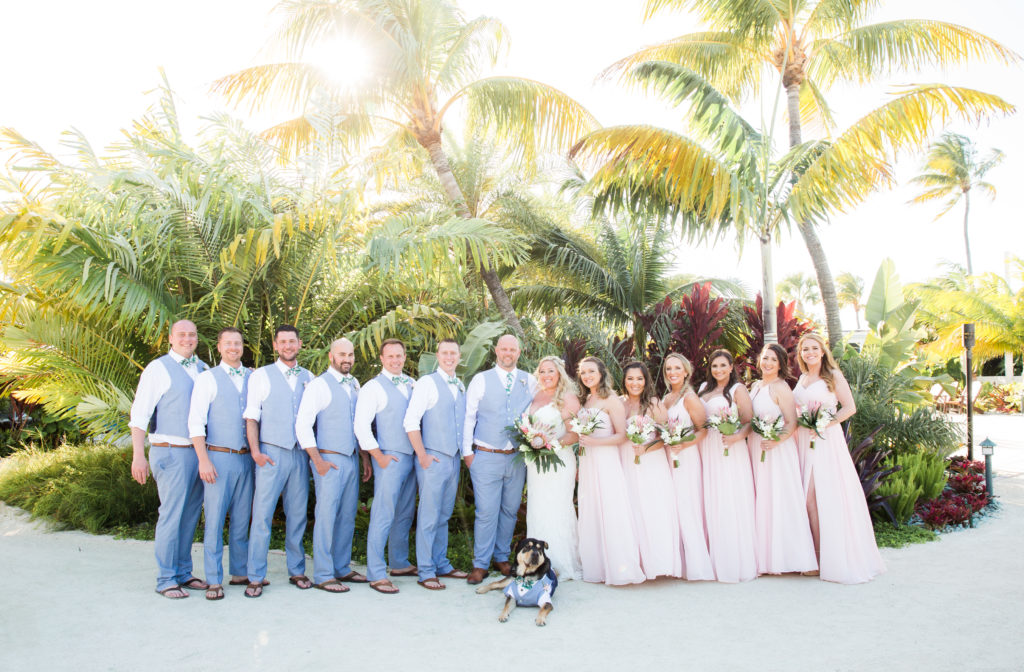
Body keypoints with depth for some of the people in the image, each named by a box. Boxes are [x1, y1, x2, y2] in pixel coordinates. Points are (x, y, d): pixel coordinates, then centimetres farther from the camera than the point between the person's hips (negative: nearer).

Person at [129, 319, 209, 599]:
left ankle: (184, 573, 22)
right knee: (171, 515, -4)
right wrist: (138, 456, -13)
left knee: (190, 515, 11)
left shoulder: (203, 369, 13)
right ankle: (166, 579, 7)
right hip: (170, 452, -6)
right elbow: (139, 413, -7)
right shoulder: (158, 368, -3)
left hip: (198, 451, 6)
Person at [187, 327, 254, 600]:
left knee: (242, 519, 10)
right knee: (214, 519, -2)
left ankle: (240, 572, 22)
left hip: (246, 458, 4)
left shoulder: (253, 378, 11)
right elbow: (196, 422, -5)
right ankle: (214, 581, 7)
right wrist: (203, 460, -13)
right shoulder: (207, 378, 0)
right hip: (218, 457, -4)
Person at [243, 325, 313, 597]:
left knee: (297, 514, 8)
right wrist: (255, 451, -9)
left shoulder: (309, 378, 13)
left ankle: (297, 570, 19)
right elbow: (251, 417, 1)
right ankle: (256, 577, 4)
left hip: (301, 454, 3)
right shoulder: (261, 376, 5)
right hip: (271, 453, -3)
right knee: (262, 514, -5)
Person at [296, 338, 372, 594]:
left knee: (347, 516, 11)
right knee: (326, 517, -4)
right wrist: (318, 461, -13)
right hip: (329, 461, -6)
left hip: (352, 459, 7)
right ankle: (323, 576, 5)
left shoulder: (355, 385, 13)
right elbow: (302, 425, -11)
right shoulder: (319, 385, -7)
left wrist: (365, 458, 15)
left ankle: (342, 568, 23)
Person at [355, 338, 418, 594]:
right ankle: (376, 575, -1)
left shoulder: (412, 384, 13)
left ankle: (400, 564, 29)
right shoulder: (373, 387, -5)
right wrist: (379, 456, -11)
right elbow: (361, 425, -10)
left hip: (411, 457, 6)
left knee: (405, 515, 15)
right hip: (390, 458, -6)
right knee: (383, 516, -7)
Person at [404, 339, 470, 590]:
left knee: (444, 515, 14)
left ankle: (441, 565, 25)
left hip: (454, 458, 6)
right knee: (429, 516, -3)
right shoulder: (427, 383, -6)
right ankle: (426, 572, 6)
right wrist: (422, 455, -14)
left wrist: (464, 452, 10)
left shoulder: (461, 386, 14)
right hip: (433, 459, -6)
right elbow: (411, 421, -11)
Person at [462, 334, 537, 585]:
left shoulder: (530, 381, 7)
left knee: (510, 510, 11)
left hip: (518, 458, 3)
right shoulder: (481, 380, 2)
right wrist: (467, 451, -2)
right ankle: (480, 564, 10)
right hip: (486, 458, -3)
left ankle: (502, 558, 27)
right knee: (486, 512, -4)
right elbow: (468, 417, 2)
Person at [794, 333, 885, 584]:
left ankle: (836, 557, 2)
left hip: (826, 441, -5)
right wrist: (800, 424, 2)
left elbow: (850, 408, -8)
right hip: (804, 441, 5)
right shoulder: (802, 379, 15)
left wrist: (824, 423, -15)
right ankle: (819, 554, 9)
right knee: (809, 496, 2)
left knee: (828, 494, -6)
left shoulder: (833, 376, -1)